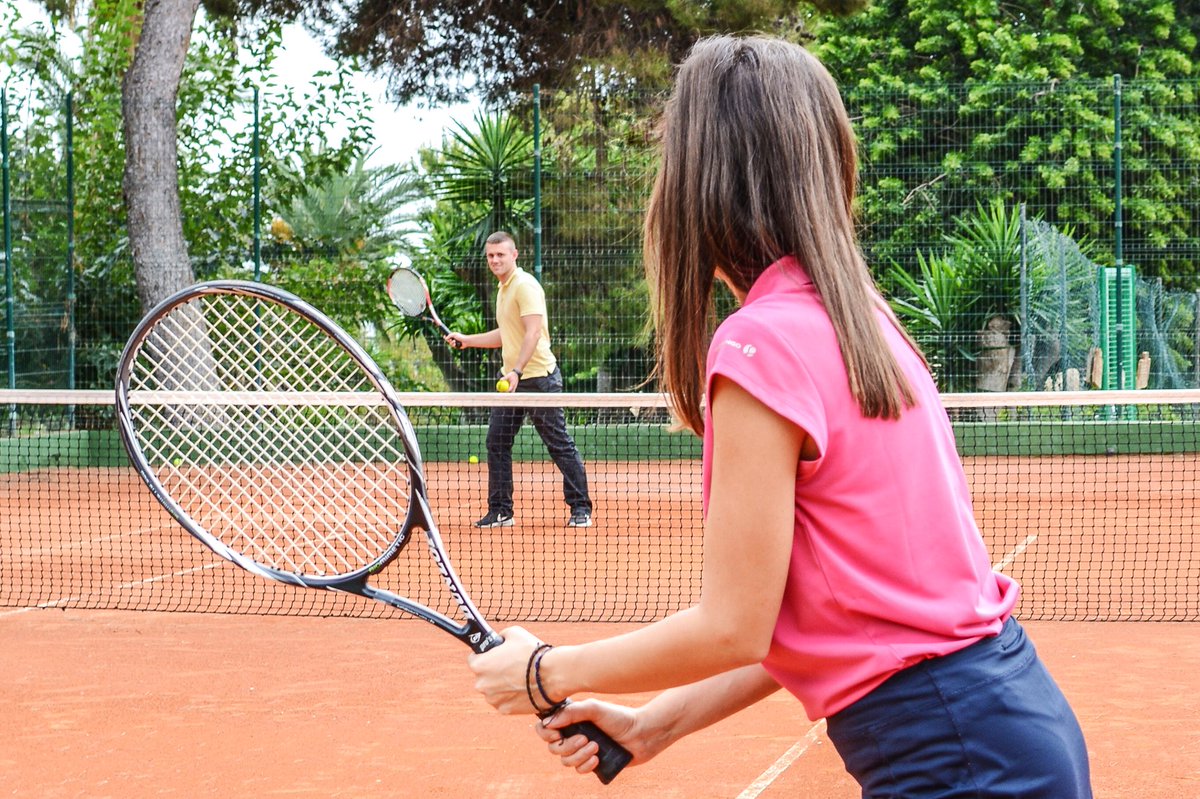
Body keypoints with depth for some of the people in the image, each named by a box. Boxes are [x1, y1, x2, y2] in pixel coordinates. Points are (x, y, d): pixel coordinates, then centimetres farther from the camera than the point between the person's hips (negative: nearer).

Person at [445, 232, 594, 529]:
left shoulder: (525, 285, -11)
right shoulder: (504, 289, 18)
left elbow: (533, 333, -21)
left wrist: (517, 371, -30)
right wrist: (465, 340, 25)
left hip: (538, 377, -9)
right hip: (511, 380, 9)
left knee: (560, 444, -4)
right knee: (497, 443, 6)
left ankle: (581, 509, 2)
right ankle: (500, 511, 12)